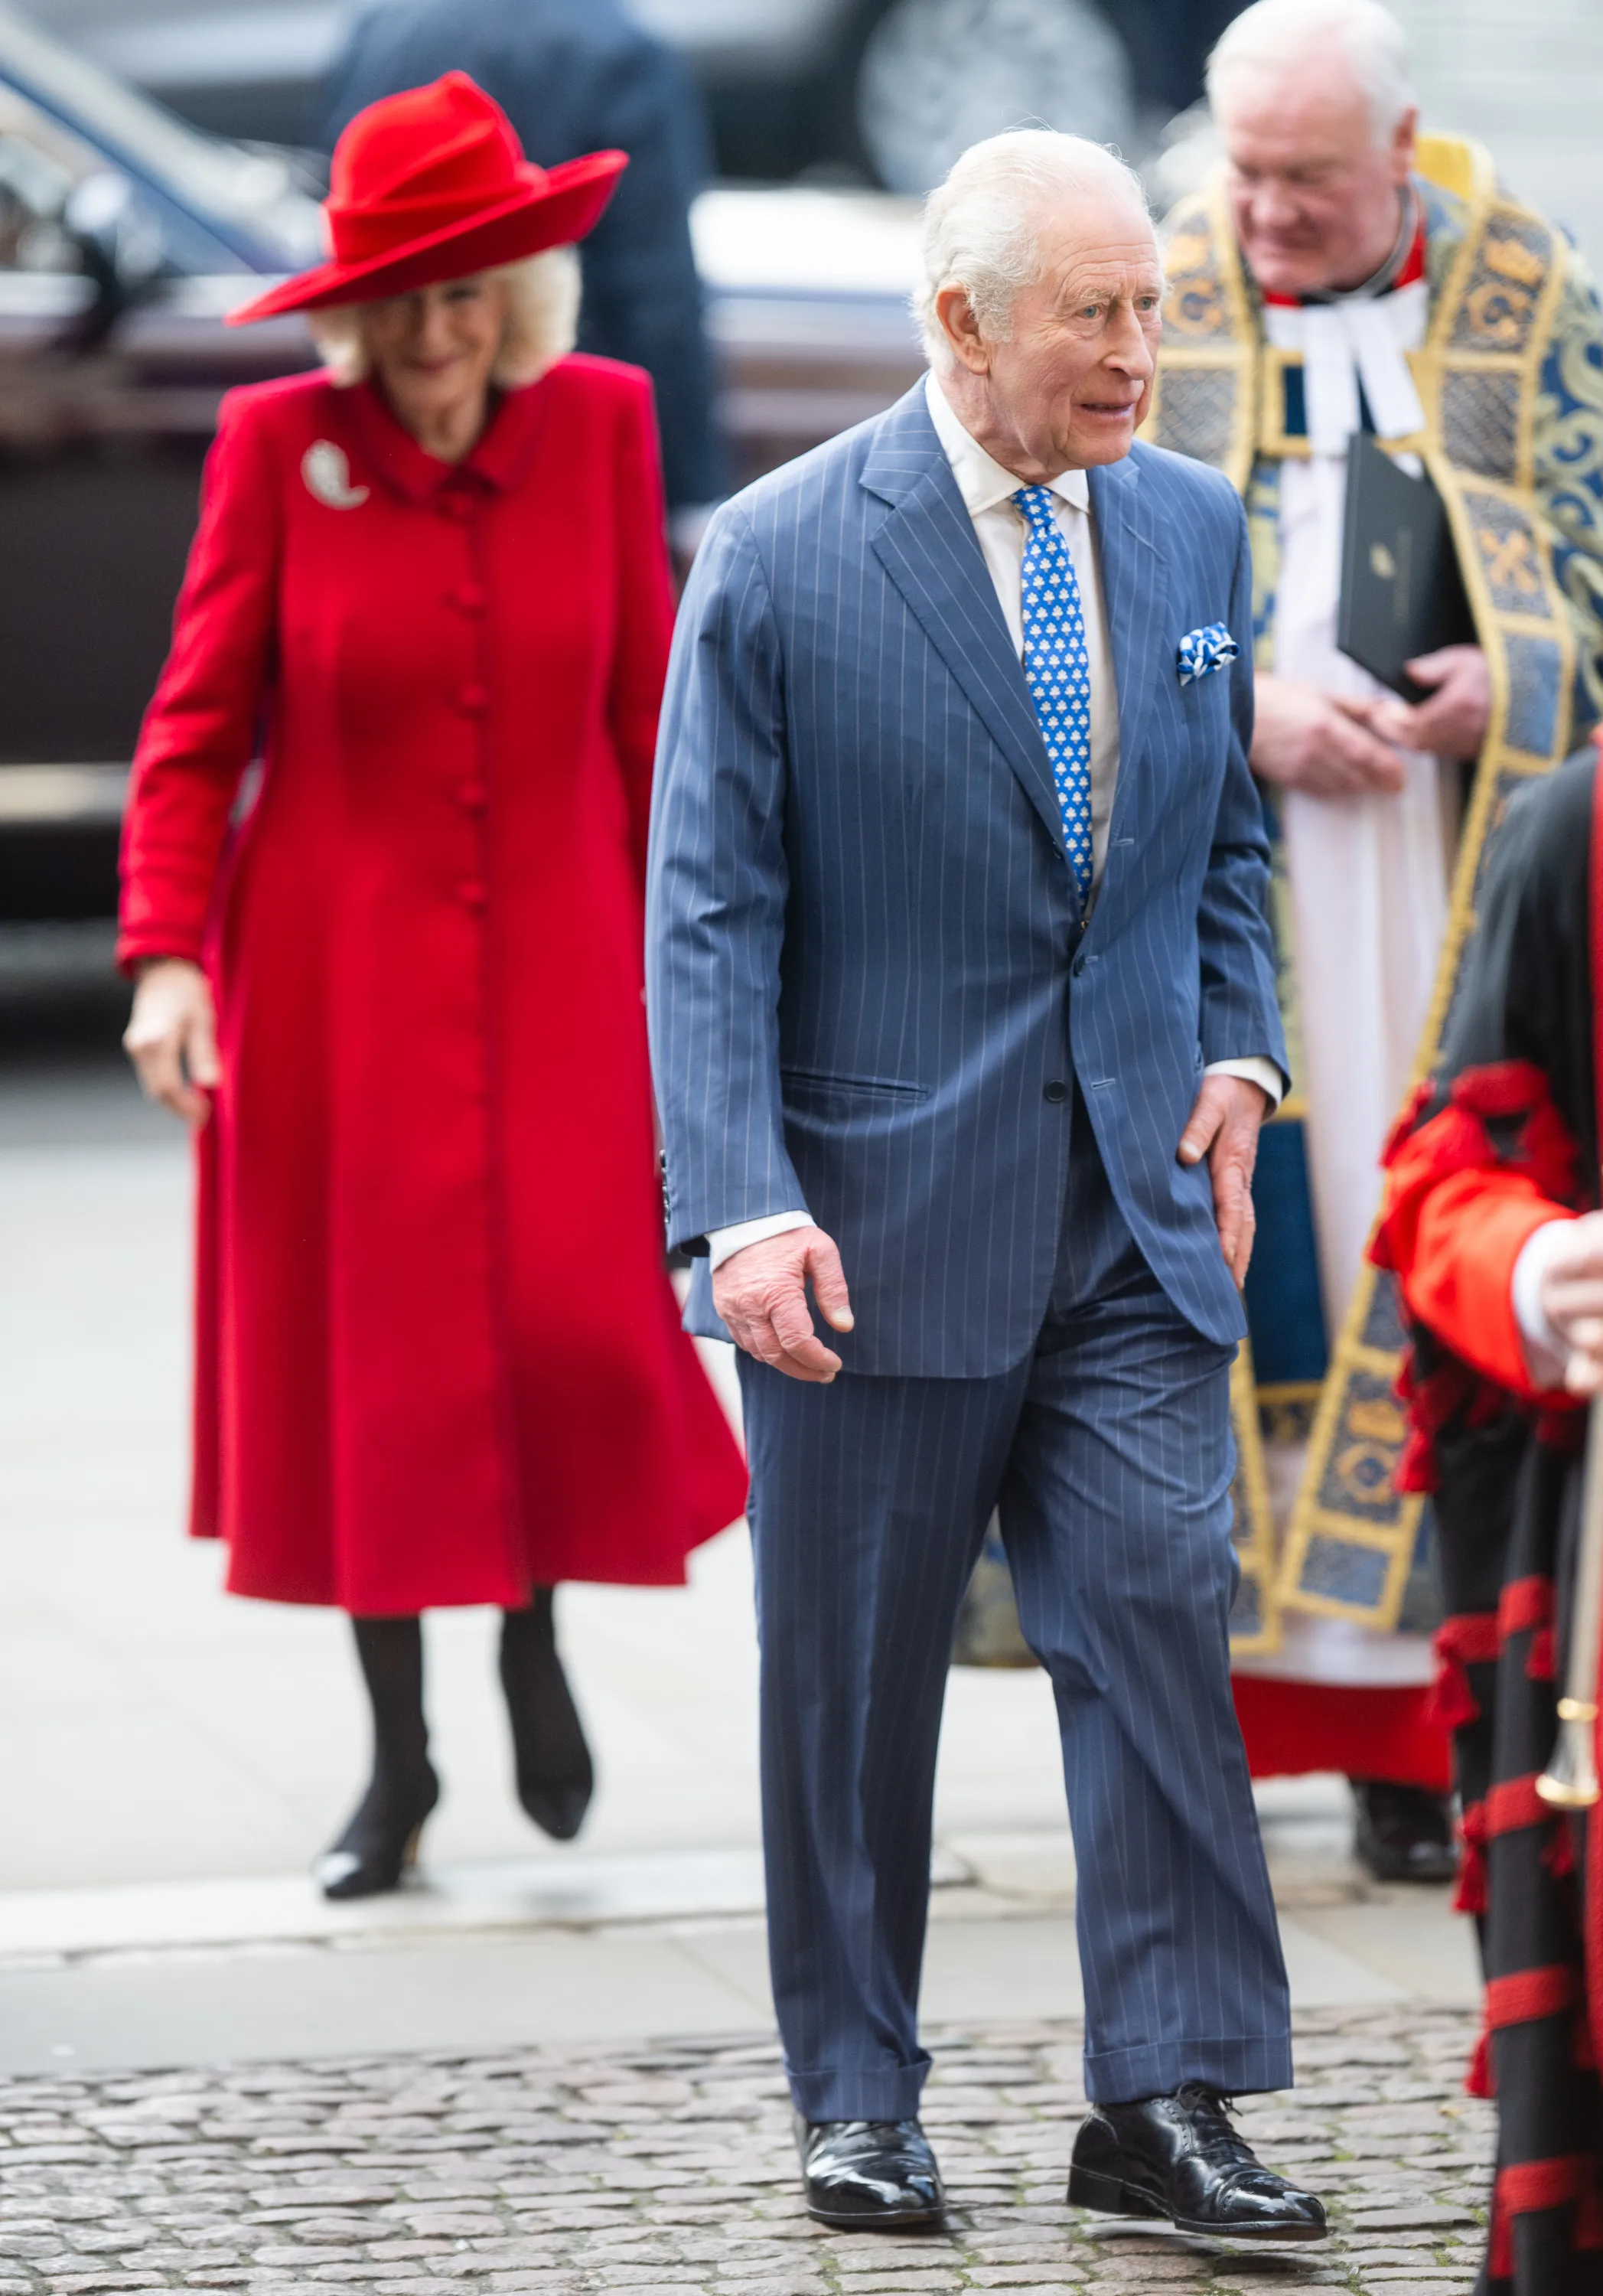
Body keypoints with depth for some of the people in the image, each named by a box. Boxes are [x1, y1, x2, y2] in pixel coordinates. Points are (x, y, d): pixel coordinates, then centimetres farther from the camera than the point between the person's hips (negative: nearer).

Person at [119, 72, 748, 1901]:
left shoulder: (601, 423, 0)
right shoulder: (276, 442, -5)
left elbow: (647, 707, 6)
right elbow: (198, 724, -3)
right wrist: (166, 952, -14)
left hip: (552, 956, 1)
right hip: (340, 973, -1)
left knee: (578, 1320, -12)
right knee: (360, 1348, 3)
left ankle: (535, 1628, 17)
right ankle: (398, 1751, 17)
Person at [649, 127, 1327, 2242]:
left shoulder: (1192, 526, 8)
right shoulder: (781, 556, -7)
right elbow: (710, 911, -8)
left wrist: (1236, 1048, 4)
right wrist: (743, 1204, -18)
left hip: (1135, 1200, 3)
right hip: (880, 1212, -3)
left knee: (1163, 1616, -5)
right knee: (855, 1675, 6)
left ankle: (1167, 2096, 2)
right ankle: (857, 2098, 20)